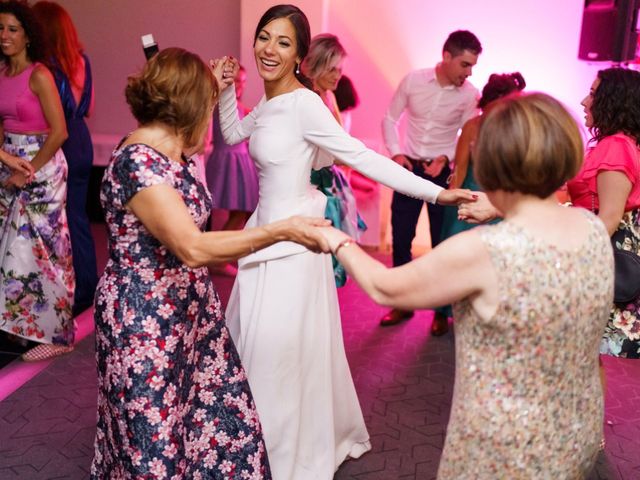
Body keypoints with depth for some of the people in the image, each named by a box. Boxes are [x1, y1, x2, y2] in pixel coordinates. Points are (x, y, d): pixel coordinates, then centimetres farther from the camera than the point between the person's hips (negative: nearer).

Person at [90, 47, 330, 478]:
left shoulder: (175, 151, 4)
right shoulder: (138, 163, -24)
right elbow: (194, 248, -31)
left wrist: (215, 86, 24)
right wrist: (282, 230, -28)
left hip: (187, 308, 9)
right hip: (145, 322, -9)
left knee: (217, 417, 13)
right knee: (156, 438, 8)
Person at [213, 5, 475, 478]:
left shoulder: (303, 104, -19)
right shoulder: (269, 103, 6)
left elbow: (362, 157, -25)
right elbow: (233, 135, 25)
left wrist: (436, 191, -32)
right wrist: (226, 88, 10)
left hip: (290, 241, -9)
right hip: (269, 234, 9)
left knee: (279, 353, 2)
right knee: (255, 343, 20)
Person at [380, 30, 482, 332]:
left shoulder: (469, 95, -8)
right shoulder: (413, 80, -6)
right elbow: (391, 119, 3)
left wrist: (446, 158, -15)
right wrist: (395, 152, -9)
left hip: (443, 173, -1)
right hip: (409, 168, 2)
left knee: (442, 244, 4)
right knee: (400, 239, 8)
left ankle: (442, 311, 19)